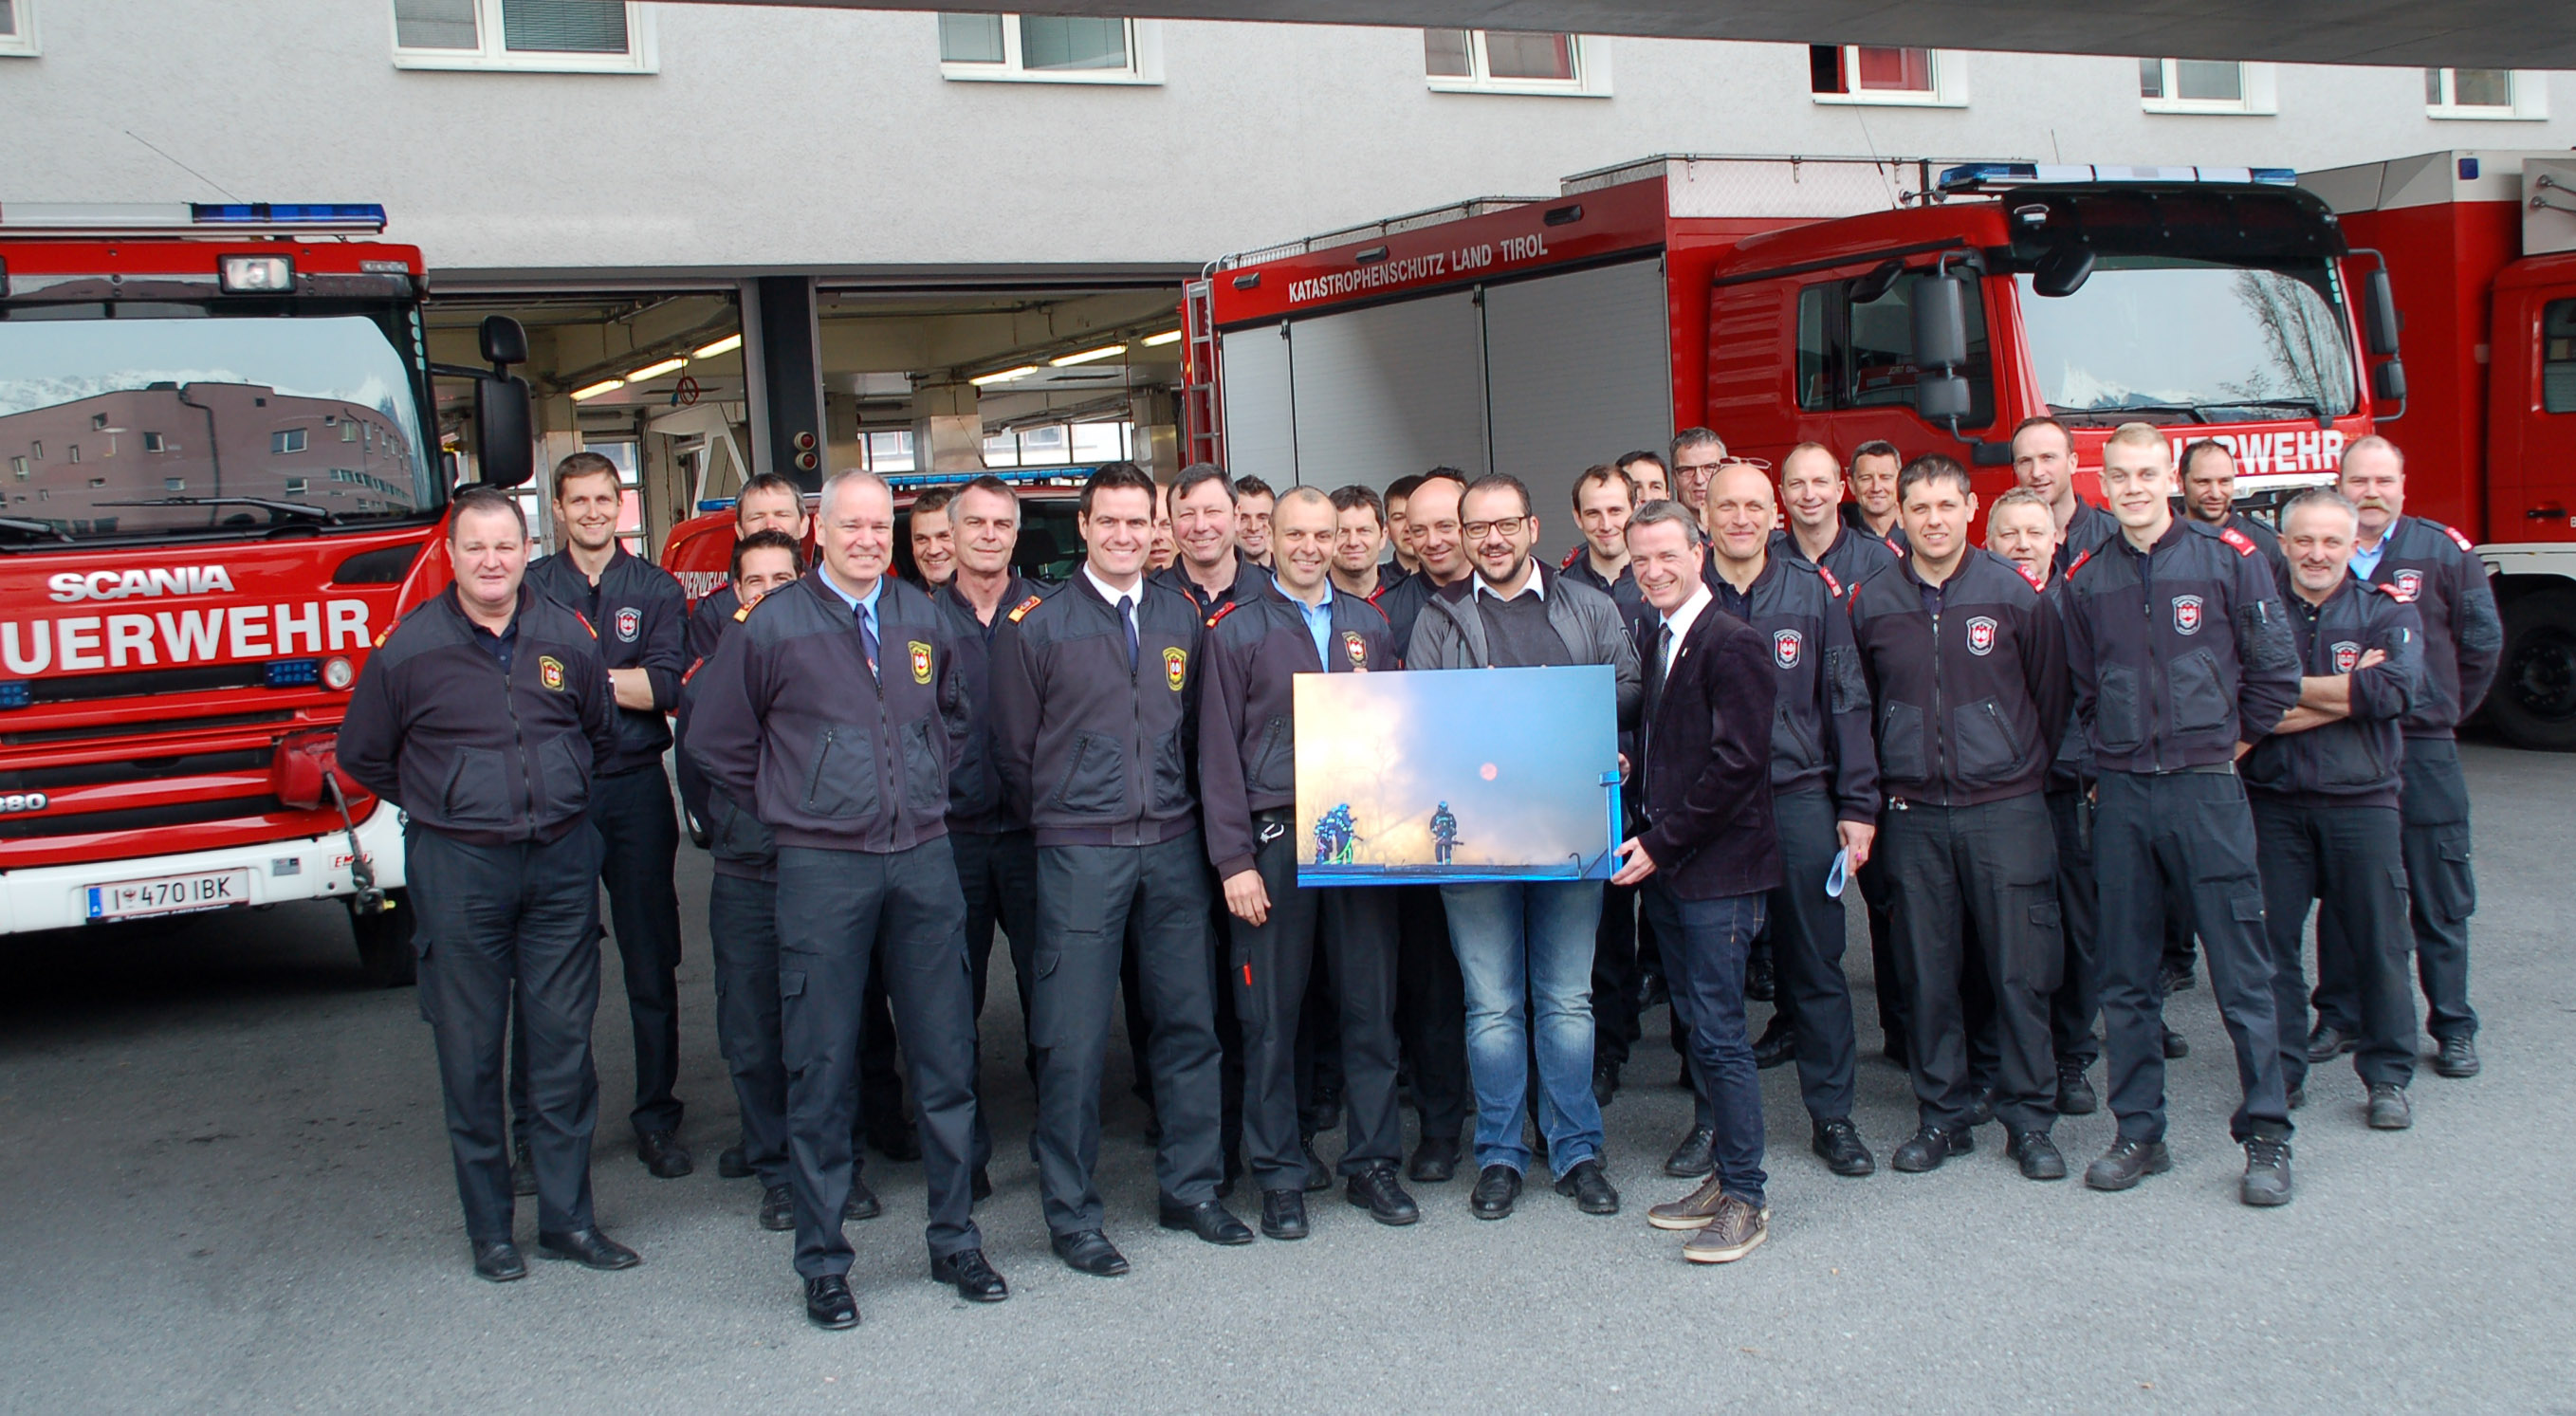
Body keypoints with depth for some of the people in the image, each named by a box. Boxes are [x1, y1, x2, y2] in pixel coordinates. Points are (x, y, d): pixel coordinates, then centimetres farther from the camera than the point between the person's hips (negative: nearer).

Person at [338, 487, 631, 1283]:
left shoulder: (566, 638, 4)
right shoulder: (409, 649, -3)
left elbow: (602, 735, 20)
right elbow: (362, 755, 8)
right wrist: (443, 806, 9)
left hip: (561, 861, 2)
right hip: (458, 867, -2)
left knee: (563, 1040, 6)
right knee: (471, 1051, 4)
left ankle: (568, 1217, 16)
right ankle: (489, 1228, 15)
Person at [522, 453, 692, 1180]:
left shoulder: (657, 589, 7)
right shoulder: (528, 588, 7)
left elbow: (670, 685, -7)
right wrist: (622, 680, -13)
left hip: (635, 790, 1)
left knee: (652, 963, 5)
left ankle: (657, 1119, 15)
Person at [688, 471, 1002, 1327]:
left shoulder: (921, 620, 9)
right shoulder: (773, 627, -2)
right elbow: (714, 740, 6)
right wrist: (787, 809, 6)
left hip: (924, 861, 4)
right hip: (822, 869, -3)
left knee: (946, 1058, 7)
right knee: (822, 1070, 2)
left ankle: (955, 1240, 20)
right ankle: (823, 1262, 13)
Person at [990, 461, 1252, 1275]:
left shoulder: (1180, 619, 10)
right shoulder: (1035, 625, -2)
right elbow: (1012, 748, 3)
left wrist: (1177, 808, 9)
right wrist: (1055, 821, 6)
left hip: (1173, 846, 4)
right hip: (1079, 854, -4)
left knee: (1189, 1020, 8)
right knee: (1073, 1039, -1)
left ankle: (1190, 1189, 22)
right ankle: (1071, 1214, 10)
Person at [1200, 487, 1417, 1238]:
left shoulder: (1368, 625, 13)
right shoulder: (1236, 631, 2)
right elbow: (1219, 753, -2)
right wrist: (1234, 859, -8)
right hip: (1275, 839, -3)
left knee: (1371, 1004, 7)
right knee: (1271, 1015, 3)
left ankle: (1372, 1162, 19)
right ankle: (1279, 1176, 14)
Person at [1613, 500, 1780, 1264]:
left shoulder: (1734, 644, -13)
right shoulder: (1645, 636, 12)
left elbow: (1736, 764, -17)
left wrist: (1661, 844, -15)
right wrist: (1644, 839, 4)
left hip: (1718, 869, -8)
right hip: (1664, 864, 8)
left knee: (1718, 1031, -5)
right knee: (1698, 1025, 13)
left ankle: (1746, 1199, 5)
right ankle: (1724, 1175, 23)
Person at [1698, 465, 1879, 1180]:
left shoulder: (1813, 592, 5)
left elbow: (1846, 702, 6)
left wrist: (1858, 805, 0)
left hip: (1800, 799, 0)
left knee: (1816, 962, 7)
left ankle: (1832, 1115, 18)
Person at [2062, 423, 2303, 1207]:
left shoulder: (2228, 558, -1)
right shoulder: (2086, 580, 8)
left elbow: (2275, 668, 3)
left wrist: (2235, 740, 7)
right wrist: (2116, 757, 11)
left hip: (2205, 788, -3)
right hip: (2120, 795, 3)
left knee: (2240, 968, -1)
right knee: (2126, 977, 7)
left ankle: (2266, 1134, 8)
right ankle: (2139, 1133, 17)